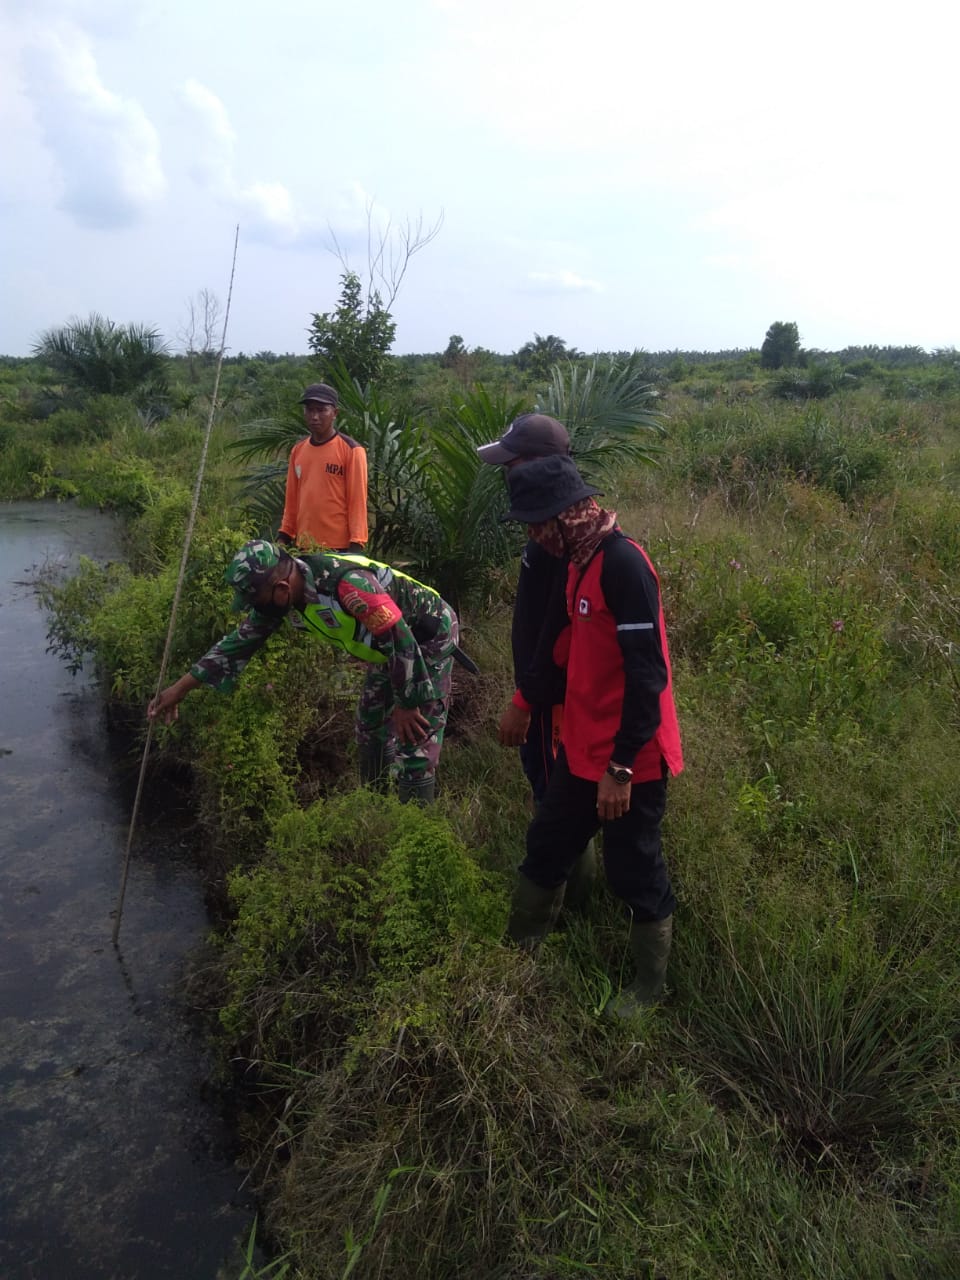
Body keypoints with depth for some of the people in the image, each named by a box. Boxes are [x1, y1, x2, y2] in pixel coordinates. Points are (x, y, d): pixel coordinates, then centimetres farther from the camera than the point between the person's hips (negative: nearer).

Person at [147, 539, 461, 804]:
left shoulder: (347, 583, -38)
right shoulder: (281, 594, -11)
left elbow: (402, 641, -32)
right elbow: (242, 639, -1)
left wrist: (407, 704, -21)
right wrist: (181, 687, -2)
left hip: (430, 634, -9)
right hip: (390, 646, 9)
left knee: (415, 739, -11)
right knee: (371, 727, 18)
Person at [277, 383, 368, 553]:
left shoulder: (351, 451, -5)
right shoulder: (297, 450, 12)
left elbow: (357, 501, -8)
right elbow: (291, 499, 16)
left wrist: (356, 544, -14)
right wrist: (284, 536, 11)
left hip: (339, 547, -5)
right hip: (303, 547, 6)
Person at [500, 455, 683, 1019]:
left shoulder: (624, 564, -22)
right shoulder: (585, 559, 7)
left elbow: (647, 675, -25)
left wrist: (621, 766, -22)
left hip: (628, 759, -9)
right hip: (583, 749, 9)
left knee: (635, 873, 9)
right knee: (547, 848, 20)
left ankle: (650, 986, 31)